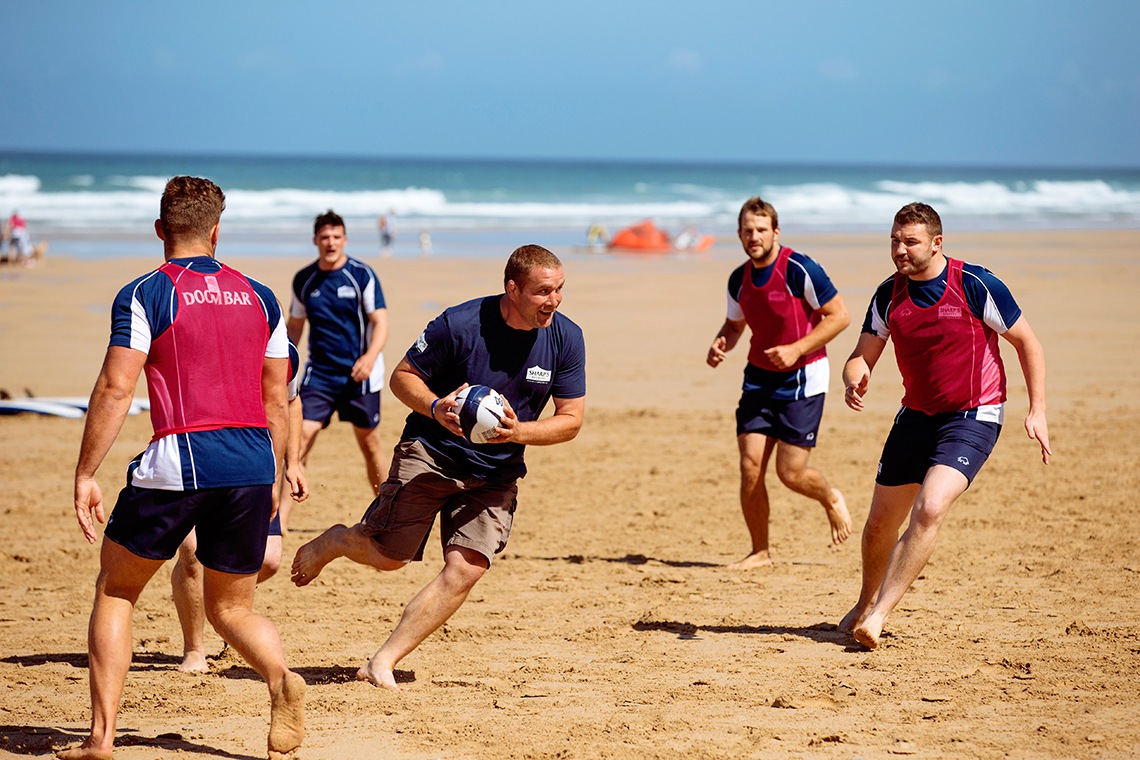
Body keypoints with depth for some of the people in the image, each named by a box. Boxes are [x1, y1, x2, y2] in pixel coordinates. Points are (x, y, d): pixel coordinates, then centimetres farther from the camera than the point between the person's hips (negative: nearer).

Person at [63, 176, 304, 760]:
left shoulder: (145, 295, -1)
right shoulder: (258, 297, 13)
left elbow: (115, 389, -9)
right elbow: (276, 401, 15)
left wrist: (85, 475, -5)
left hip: (179, 462, -4)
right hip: (252, 463, 4)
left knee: (115, 591, 15)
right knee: (231, 607, 17)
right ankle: (281, 678, -15)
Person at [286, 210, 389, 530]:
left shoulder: (362, 275, -6)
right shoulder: (304, 280, 4)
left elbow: (381, 323, -8)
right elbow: (294, 326, 16)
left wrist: (370, 357, -26)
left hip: (360, 375, -2)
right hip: (319, 373, 2)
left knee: (370, 444, 8)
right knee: (301, 438, -11)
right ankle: (280, 519, -14)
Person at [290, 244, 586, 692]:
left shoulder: (566, 339, -7)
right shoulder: (460, 324, -18)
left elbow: (571, 420, -2)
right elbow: (402, 377, -6)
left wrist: (518, 432, -20)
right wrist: (436, 408, -25)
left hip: (496, 474, 3)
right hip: (431, 453, -3)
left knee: (466, 570, -14)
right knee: (386, 555, -6)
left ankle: (383, 663, -6)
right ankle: (333, 542, 30)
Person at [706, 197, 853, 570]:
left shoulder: (799, 270, -16)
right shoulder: (739, 279, 3)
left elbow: (839, 316, -12)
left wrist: (796, 350, -19)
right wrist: (720, 344, -3)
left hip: (803, 378, -5)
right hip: (759, 378, 5)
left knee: (791, 473, -7)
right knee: (750, 468, -5)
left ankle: (831, 499, 27)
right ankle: (759, 551, 9)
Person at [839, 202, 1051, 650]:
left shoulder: (977, 286, -13)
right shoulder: (889, 295, 0)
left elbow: (1027, 343, -4)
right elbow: (862, 356, 3)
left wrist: (1037, 411, -8)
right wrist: (854, 381, -22)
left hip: (973, 417, -5)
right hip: (916, 414, 5)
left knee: (929, 509, -24)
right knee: (881, 522, 9)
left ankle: (878, 615, -21)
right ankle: (865, 604, 35)